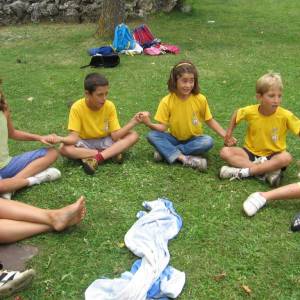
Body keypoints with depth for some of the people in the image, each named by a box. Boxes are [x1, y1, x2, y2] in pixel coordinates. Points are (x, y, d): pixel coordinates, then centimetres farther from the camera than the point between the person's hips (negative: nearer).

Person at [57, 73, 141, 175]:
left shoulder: (109, 106, -14)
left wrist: (132, 123, -29)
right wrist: (60, 139, -43)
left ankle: (97, 158, -30)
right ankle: (111, 152, -26)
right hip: (85, 144, -1)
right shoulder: (77, 108, -19)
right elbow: (74, 137, -22)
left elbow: (115, 135, -16)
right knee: (64, 149, -34)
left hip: (105, 142, 2)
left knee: (133, 135, -20)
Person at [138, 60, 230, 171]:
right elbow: (163, 126, -15)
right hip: (174, 138, 0)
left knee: (208, 141, -31)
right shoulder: (167, 101, -15)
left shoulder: (200, 99, -13)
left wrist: (226, 136, -11)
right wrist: (149, 124, -35)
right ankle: (184, 158, -35)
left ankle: (166, 151, -24)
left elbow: (210, 121, -2)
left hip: (193, 139, 1)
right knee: (152, 135, -25)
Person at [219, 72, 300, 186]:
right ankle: (267, 171, -30)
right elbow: (237, 113, 10)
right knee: (225, 152, -22)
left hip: (272, 155, -1)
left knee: (286, 158, -35)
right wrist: (229, 131, 11)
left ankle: (243, 172, -29)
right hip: (251, 152, 2)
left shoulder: (285, 116, -16)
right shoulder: (250, 111, -11)